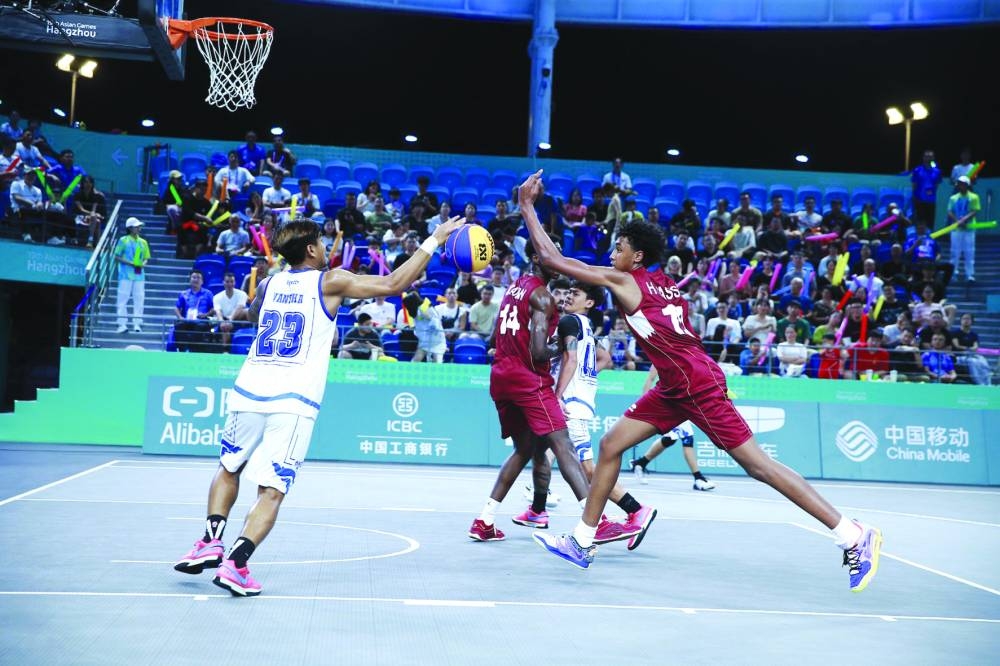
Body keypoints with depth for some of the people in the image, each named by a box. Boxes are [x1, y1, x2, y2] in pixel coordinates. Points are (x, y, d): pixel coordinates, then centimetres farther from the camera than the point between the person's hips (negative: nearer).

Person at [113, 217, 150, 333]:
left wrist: (142, 264, -5)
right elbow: (117, 257, -1)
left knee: (139, 299, 1)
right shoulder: (123, 240, 2)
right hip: (126, 274, -4)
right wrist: (130, 263, -13)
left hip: (139, 275, 4)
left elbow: (146, 258, 18)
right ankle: (122, 324, -2)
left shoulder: (143, 242, 13)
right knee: (122, 299, -4)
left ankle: (137, 324, 5)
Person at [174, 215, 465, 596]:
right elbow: (394, 284, 0)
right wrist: (434, 240, 8)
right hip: (293, 403, -4)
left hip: (248, 392, 5)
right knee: (271, 491, -1)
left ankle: (211, 542, 14)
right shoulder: (330, 282, 2)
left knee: (229, 468, 26)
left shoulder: (269, 284, 15)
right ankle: (235, 563, -14)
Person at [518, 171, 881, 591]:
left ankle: (855, 537, -1)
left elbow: (551, 258, -8)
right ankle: (582, 543, 19)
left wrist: (526, 207, -1)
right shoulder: (666, 285, 15)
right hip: (675, 386, 9)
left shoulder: (623, 281, -8)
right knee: (611, 445, 10)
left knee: (757, 465, -6)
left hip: (695, 384, -9)